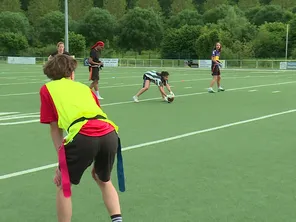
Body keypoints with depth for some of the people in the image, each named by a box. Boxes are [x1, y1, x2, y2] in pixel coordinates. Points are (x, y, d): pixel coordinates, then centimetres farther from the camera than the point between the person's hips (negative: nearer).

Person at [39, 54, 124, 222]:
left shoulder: (47, 89, 22)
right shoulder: (83, 87, 32)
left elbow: (55, 128, 17)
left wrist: (62, 160, 20)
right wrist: (96, 162, 40)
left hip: (82, 136, -4)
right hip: (109, 134, 4)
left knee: (63, 186, 20)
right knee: (104, 181, 31)